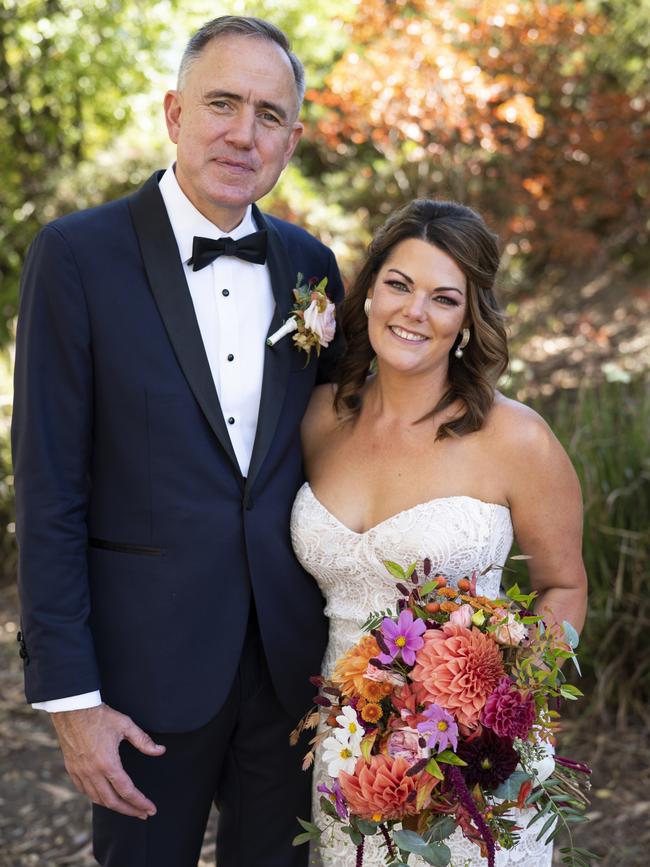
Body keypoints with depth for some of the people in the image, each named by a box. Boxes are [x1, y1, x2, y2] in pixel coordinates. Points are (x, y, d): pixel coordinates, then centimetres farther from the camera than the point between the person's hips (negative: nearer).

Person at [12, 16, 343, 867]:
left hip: (292, 659, 4)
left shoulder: (310, 264, 4)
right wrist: (69, 695, -12)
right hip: (151, 660, -4)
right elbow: (48, 493, -10)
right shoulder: (78, 254, -10)